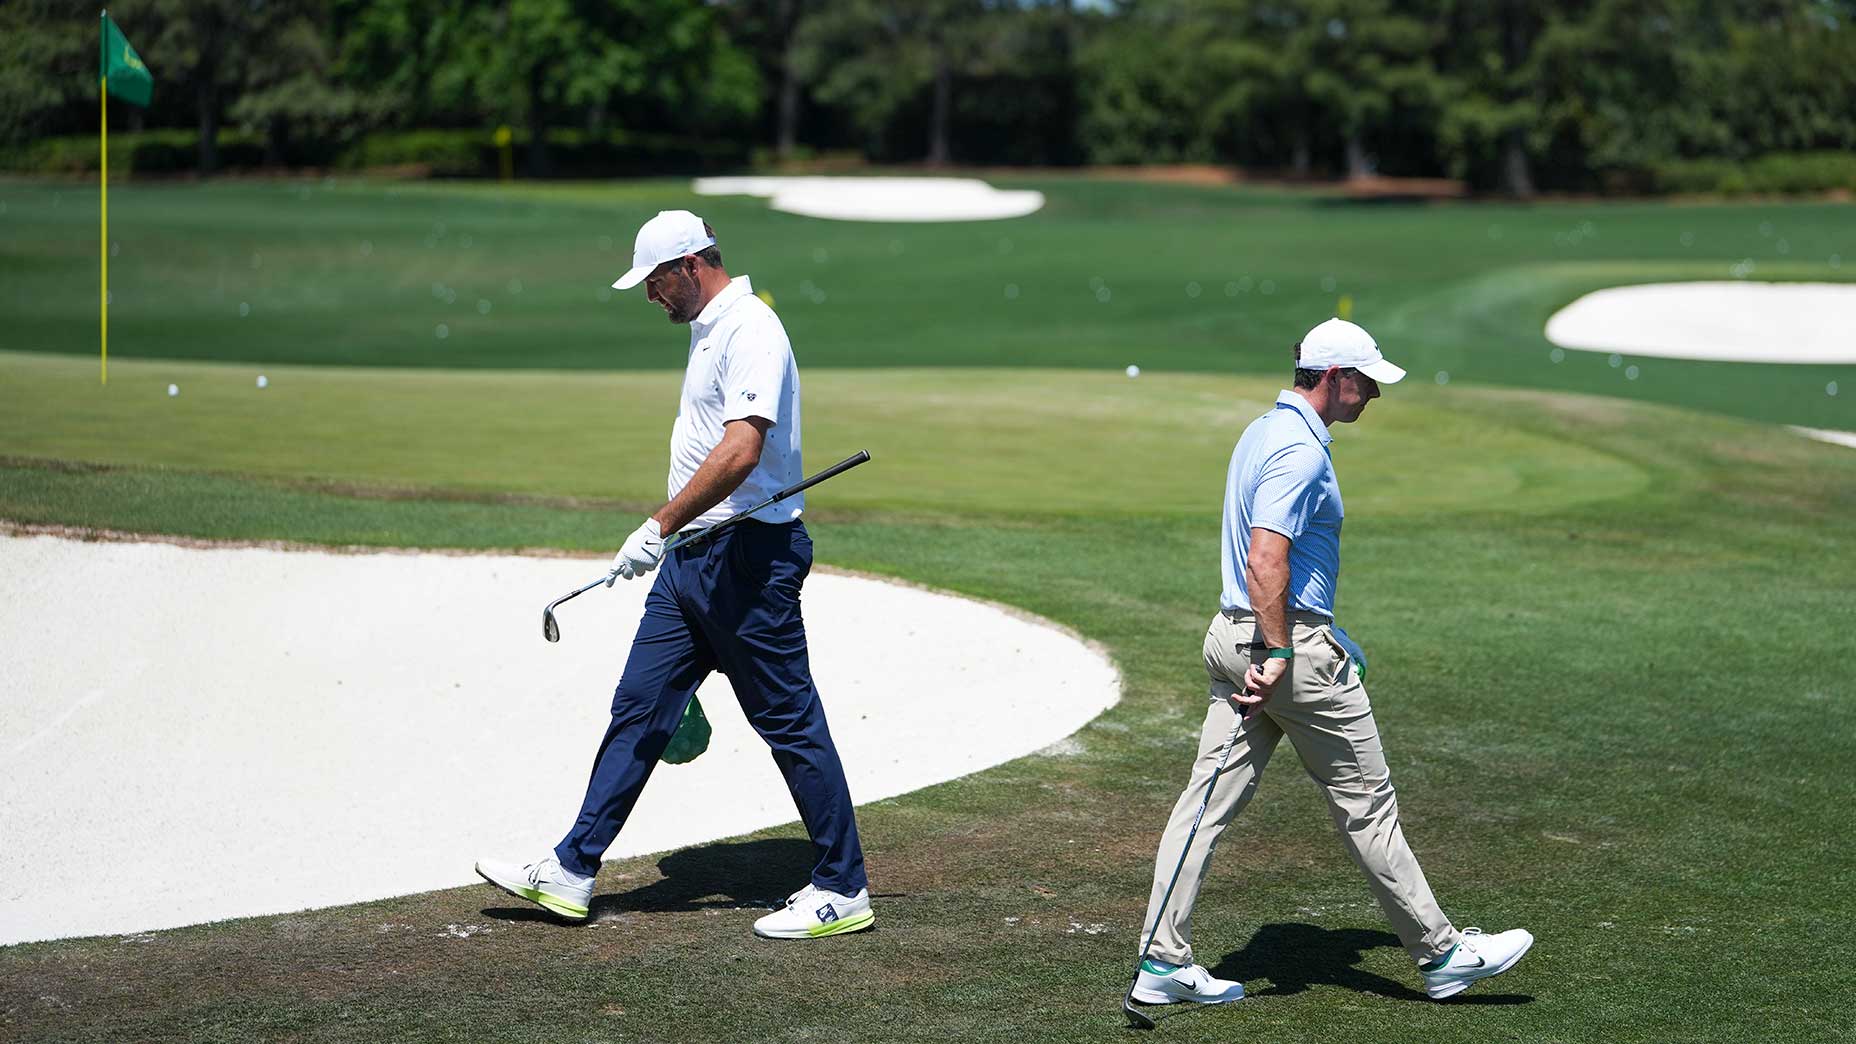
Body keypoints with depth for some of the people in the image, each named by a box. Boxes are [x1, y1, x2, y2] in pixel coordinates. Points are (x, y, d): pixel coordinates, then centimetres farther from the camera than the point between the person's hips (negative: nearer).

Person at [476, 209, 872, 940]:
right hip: (695, 556, 10)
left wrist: (659, 526, -27)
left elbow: (740, 453, -28)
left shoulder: (750, 330, -17)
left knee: (790, 722, -3)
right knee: (640, 708, 9)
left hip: (748, 555, -10)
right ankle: (572, 871, 14)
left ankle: (843, 892, 6)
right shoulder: (709, 330, 16)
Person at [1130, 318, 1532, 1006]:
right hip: (1296, 649, -10)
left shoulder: (1263, 432, 15)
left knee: (1209, 800, 5)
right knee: (1366, 804, 1)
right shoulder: (1302, 451, -18)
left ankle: (1163, 962, 3)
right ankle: (1440, 954, 12)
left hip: (1236, 638, 10)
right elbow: (1265, 561, -26)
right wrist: (1279, 653, -25)